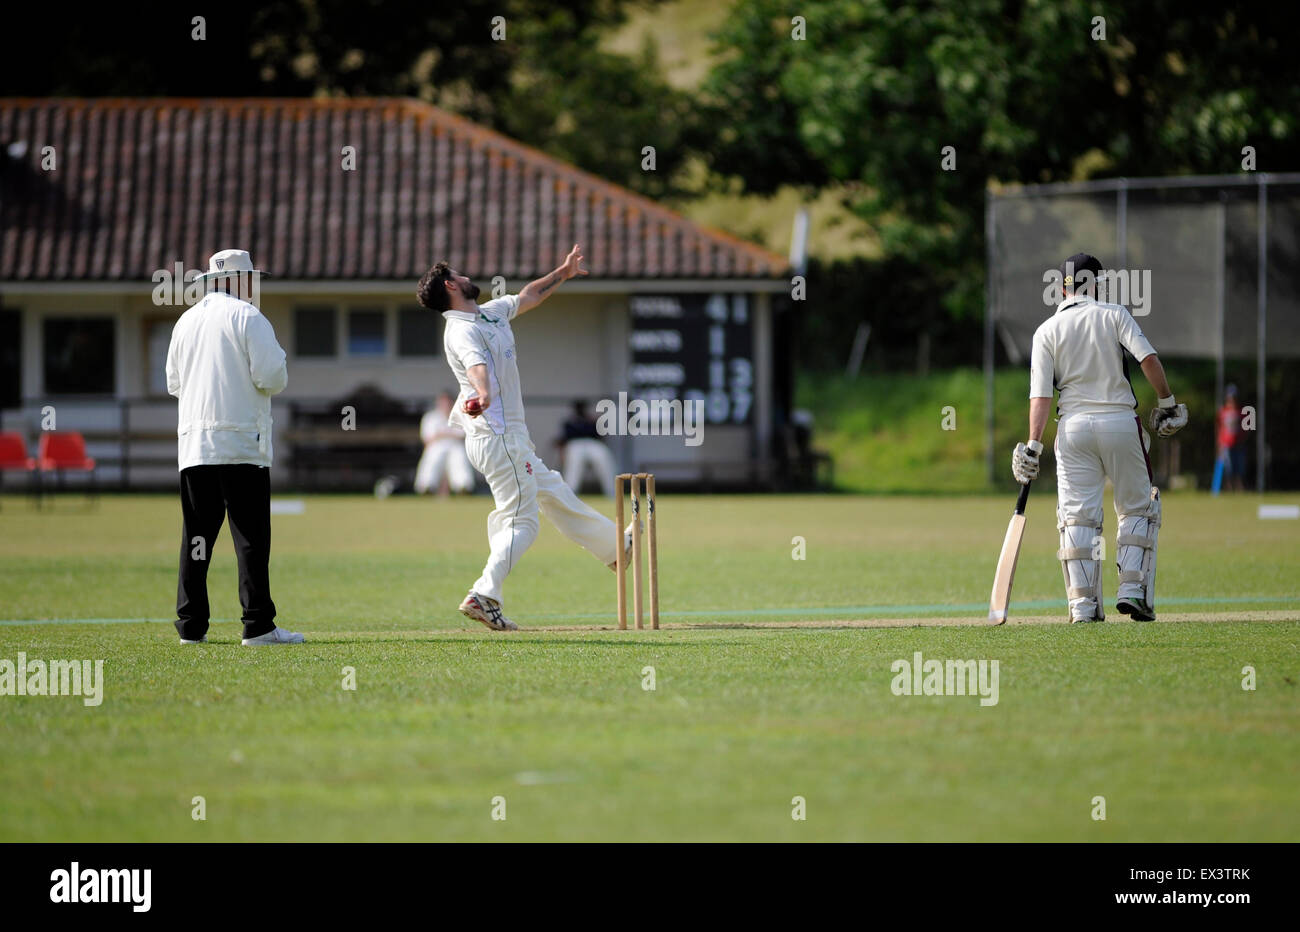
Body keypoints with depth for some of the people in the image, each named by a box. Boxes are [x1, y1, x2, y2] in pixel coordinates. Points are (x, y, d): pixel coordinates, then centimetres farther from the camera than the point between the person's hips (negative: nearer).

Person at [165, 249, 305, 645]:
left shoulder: (186, 321, 14)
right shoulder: (247, 317, -5)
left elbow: (174, 383, 21)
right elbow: (272, 378, -12)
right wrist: (277, 361, 9)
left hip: (193, 445, 6)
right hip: (241, 443, -6)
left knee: (196, 535, 7)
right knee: (251, 535, -6)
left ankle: (191, 625, 4)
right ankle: (258, 625, -10)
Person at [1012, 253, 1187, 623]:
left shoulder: (1047, 331, 4)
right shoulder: (1114, 315, 2)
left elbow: (1041, 394, -3)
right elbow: (1148, 358, -11)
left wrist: (1033, 446, -5)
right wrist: (1167, 402, -2)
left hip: (1074, 426, 1)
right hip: (1120, 423, -1)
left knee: (1077, 514, 3)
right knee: (1137, 508, 11)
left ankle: (1084, 604, -3)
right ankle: (1133, 590, 0)